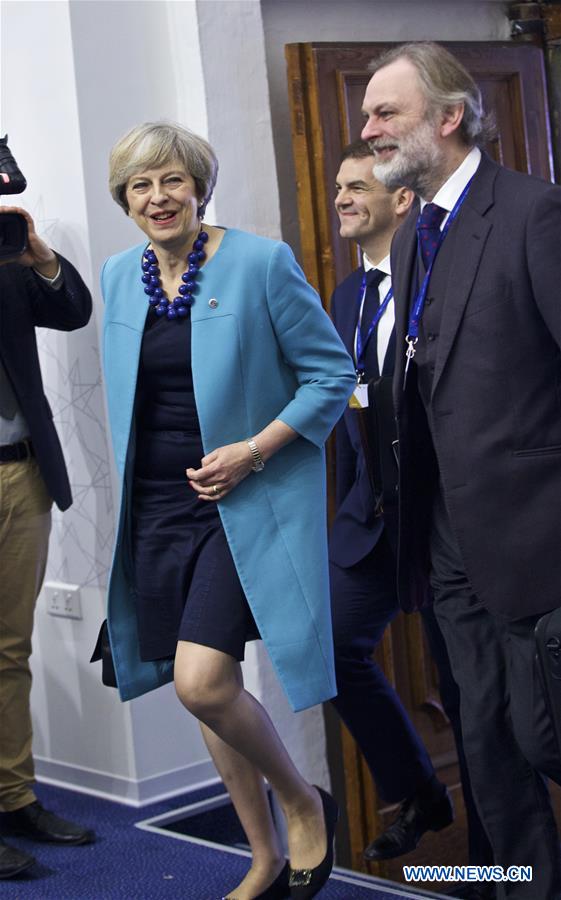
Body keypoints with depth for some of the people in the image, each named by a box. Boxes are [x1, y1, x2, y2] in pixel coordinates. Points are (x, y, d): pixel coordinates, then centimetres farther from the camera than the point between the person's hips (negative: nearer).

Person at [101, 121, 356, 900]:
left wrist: (254, 449, -16)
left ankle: (304, 803, 10)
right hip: (158, 508, 6)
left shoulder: (261, 263, -8)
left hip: (247, 505, -6)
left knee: (201, 681, -18)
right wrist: (135, 477, 14)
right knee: (208, 688, 10)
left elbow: (332, 373, -6)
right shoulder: (121, 275, 8)